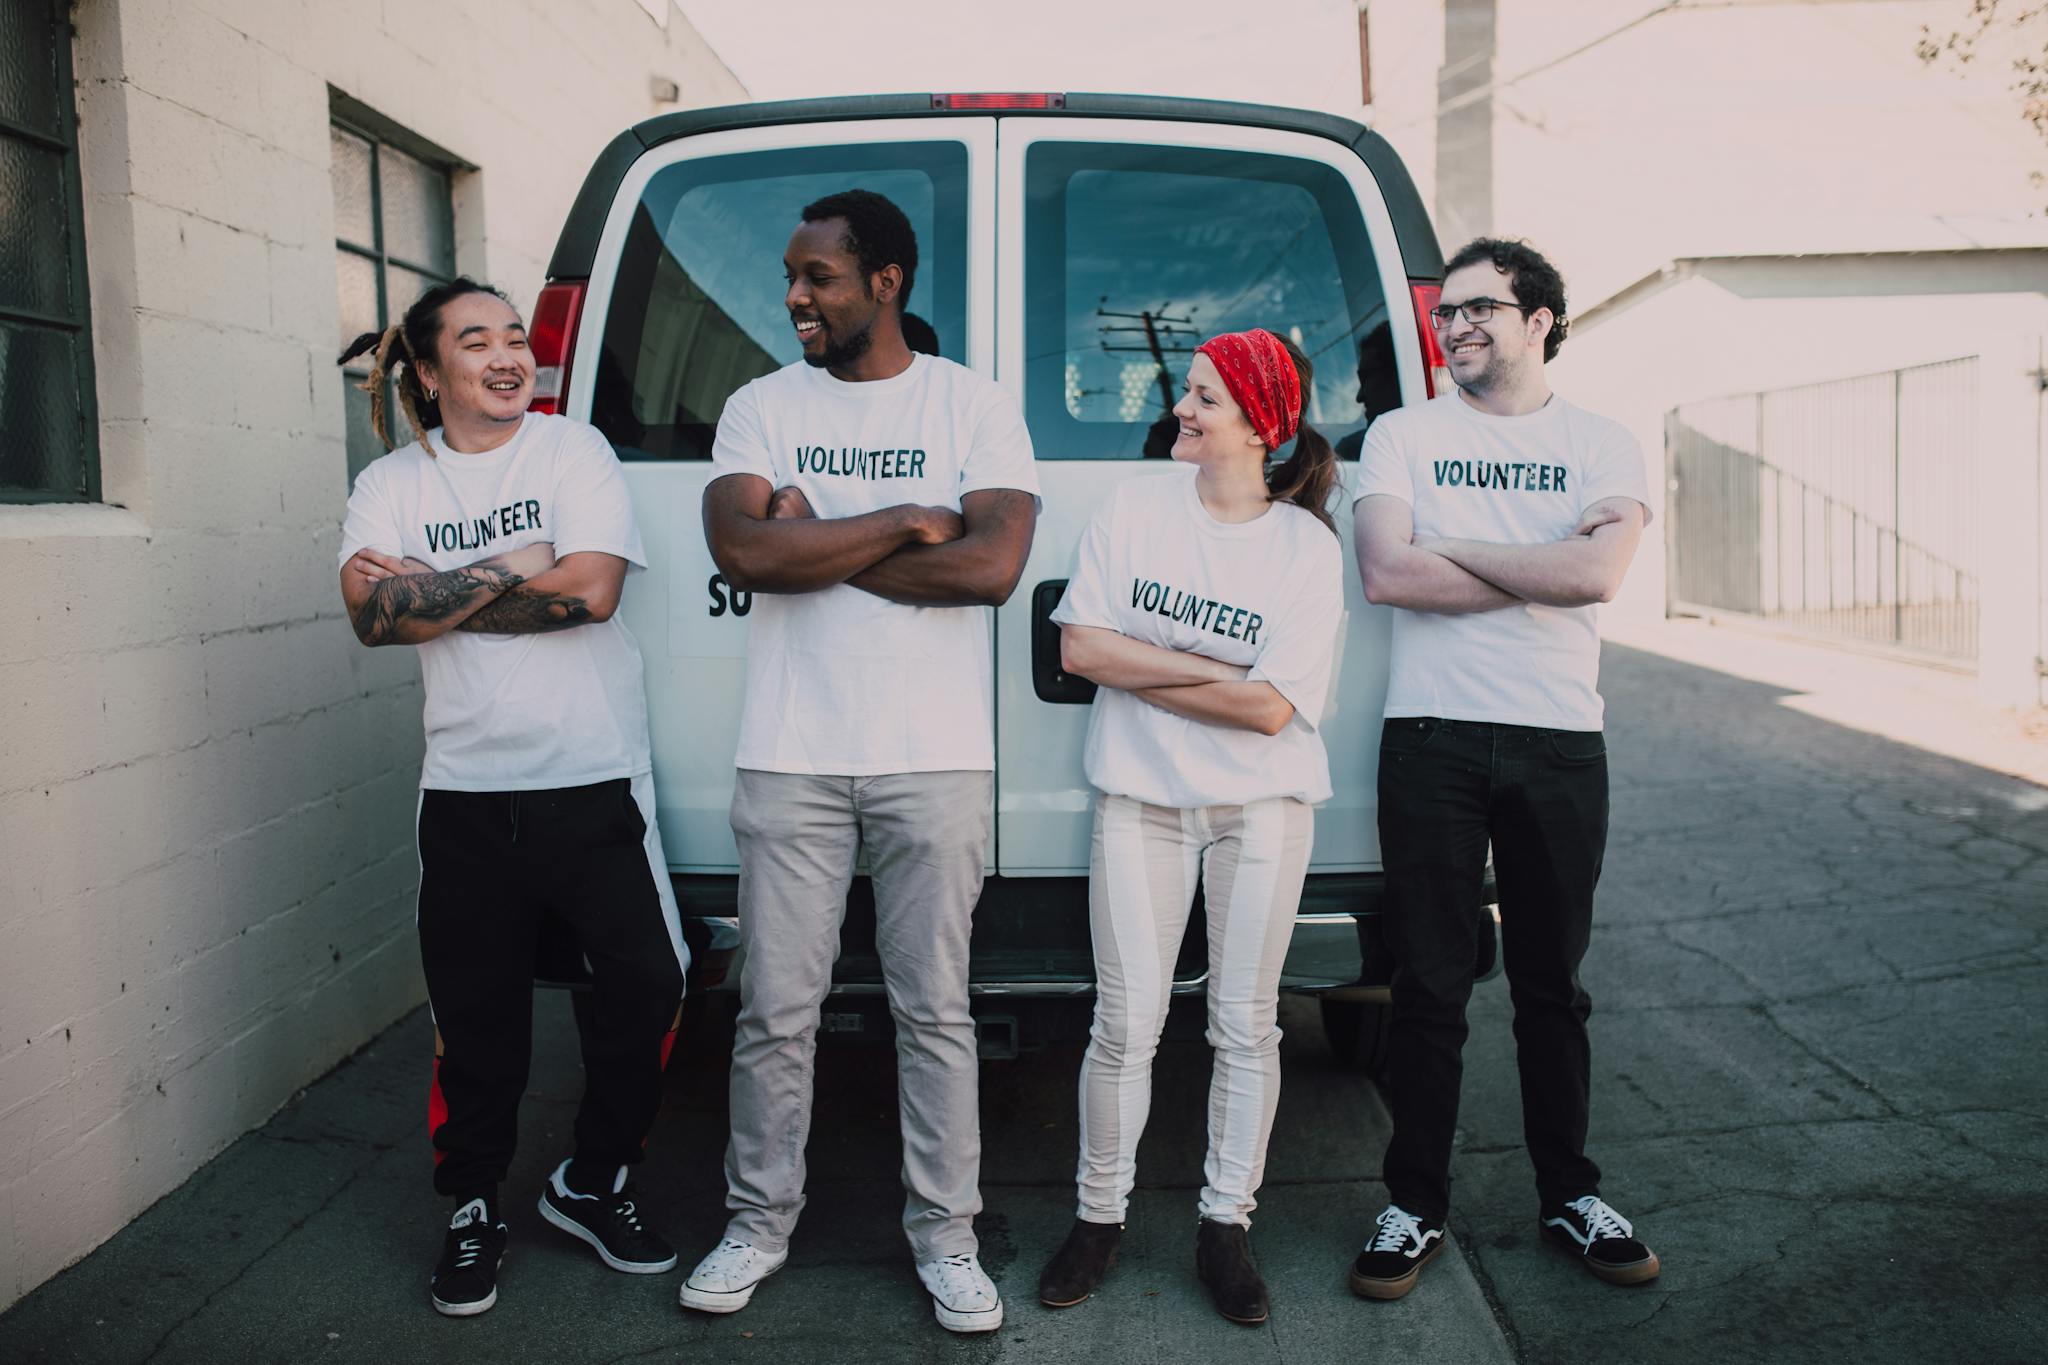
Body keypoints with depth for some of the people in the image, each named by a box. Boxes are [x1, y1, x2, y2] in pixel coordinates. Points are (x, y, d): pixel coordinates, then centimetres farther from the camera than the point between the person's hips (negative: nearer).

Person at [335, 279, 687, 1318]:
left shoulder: (573, 452, 0)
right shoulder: (389, 485, 7)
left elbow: (590, 590, -14)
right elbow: (372, 615, -9)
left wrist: (431, 592, -9)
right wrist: (510, 573, -14)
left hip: (593, 781, -1)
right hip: (465, 787, 2)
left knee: (645, 981, -2)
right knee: (475, 1010, 9)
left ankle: (593, 1183, 21)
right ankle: (474, 1207, 28)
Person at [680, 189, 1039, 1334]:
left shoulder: (975, 406, 2)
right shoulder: (762, 407, 8)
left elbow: (995, 565, -12)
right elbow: (741, 551, -9)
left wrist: (818, 544, -9)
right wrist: (906, 521, -9)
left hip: (937, 758, -1)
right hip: (790, 757, 2)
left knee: (935, 1011, 7)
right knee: (777, 1010, 8)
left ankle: (946, 1234, 22)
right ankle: (761, 1220, 27)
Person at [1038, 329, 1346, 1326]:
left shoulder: (1309, 546, -4)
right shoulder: (1135, 507, 1)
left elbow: (1271, 708, -12)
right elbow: (1078, 648, -6)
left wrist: (1142, 671, -9)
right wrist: (1213, 672, -10)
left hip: (1261, 805, 0)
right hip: (1140, 797, 1)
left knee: (1245, 1025, 7)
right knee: (1125, 1025, 3)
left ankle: (1225, 1225, 23)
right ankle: (1099, 1216, 21)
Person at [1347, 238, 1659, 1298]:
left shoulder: (1601, 446, 8)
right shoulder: (1404, 435, 7)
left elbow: (1597, 574, -12)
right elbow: (1385, 574, -10)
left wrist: (1451, 546, -9)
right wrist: (1542, 564, -8)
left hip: (1558, 742, 1)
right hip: (1432, 739, -1)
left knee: (1551, 983, 12)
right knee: (1429, 985, 3)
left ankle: (1571, 1194, 27)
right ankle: (1416, 1207, 15)